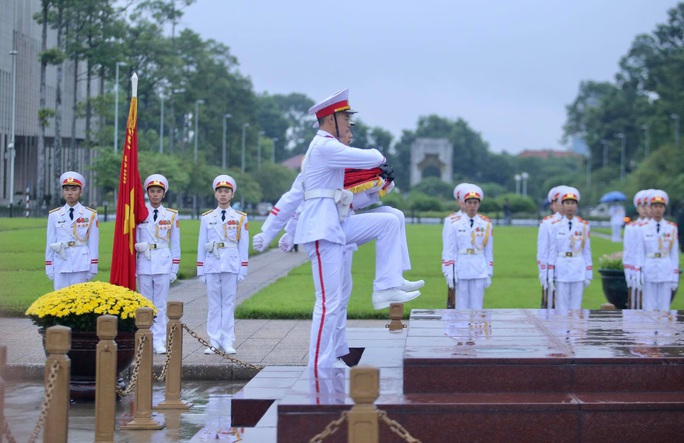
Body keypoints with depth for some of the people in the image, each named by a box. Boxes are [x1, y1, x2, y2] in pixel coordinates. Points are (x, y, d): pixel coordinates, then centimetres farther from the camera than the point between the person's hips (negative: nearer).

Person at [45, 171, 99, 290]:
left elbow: (93, 244, 4)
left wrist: (92, 268, 1)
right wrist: (49, 268, 7)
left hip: (81, 266, -1)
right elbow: (50, 243, 9)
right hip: (60, 266, 1)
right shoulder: (54, 215, 7)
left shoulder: (90, 215, 4)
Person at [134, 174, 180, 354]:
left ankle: (159, 342, 4)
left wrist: (174, 269, 4)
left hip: (163, 264, 0)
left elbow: (175, 245, 8)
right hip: (144, 263, 0)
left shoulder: (172, 216, 6)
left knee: (160, 304, 0)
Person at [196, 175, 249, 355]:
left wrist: (243, 270, 0)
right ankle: (214, 342, 7)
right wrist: (200, 270, 5)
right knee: (214, 304, 3)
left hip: (231, 266, -1)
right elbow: (201, 245, 9)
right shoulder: (207, 218, 8)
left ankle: (228, 342, 5)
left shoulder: (240, 218, 6)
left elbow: (244, 246, 5)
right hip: (212, 266, 1)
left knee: (229, 304, 1)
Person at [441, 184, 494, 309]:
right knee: (462, 309, 3)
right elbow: (448, 251, 0)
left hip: (479, 272, 2)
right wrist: (449, 274, -4)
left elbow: (489, 252, 10)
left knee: (477, 308, 4)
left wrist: (489, 274, 7)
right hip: (460, 272, -2)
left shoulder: (486, 224, 6)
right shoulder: (453, 223, -1)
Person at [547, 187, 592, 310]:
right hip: (561, 271, -1)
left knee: (576, 308, 3)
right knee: (561, 309, 1)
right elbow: (552, 252, 3)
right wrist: (550, 276, -1)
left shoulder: (584, 226, 5)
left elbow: (587, 252, 7)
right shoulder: (555, 226, 2)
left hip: (578, 271, 1)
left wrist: (588, 275, 4)